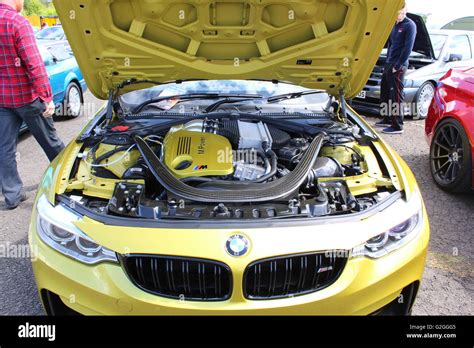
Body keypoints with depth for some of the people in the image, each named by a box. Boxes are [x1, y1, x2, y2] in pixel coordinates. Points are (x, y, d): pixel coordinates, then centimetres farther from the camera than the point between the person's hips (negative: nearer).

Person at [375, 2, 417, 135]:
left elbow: (408, 48, -15)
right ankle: (387, 120, 28)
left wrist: (398, 65, -18)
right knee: (385, 93, 15)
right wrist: (388, 62, 14)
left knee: (396, 96, -8)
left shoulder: (409, 25, -9)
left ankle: (397, 126, -4)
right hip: (389, 64, 9)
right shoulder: (394, 25, 16)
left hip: (398, 66, -9)